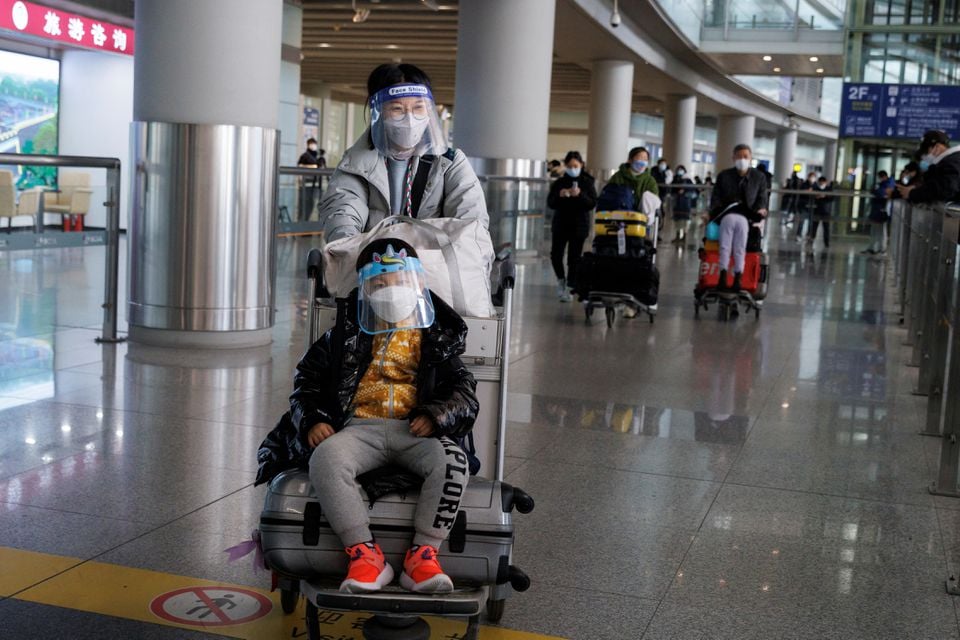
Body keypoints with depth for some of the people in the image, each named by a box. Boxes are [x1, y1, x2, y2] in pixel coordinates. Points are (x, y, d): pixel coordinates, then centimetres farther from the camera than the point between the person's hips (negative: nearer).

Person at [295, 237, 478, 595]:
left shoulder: (436, 338, 17)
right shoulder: (346, 334, 20)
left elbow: (463, 391, 9)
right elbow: (308, 379, 20)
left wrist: (436, 416, -13)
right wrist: (312, 419, 0)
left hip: (415, 430, 0)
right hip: (360, 427, 1)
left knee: (452, 461, -34)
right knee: (325, 458, -33)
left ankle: (423, 554, -30)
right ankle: (364, 553, -32)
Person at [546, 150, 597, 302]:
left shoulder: (587, 182, 1)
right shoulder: (559, 182, 6)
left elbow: (592, 204, -6)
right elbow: (550, 203, 3)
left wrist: (580, 195, -22)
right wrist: (560, 195, -17)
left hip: (579, 225, -2)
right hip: (561, 224, 2)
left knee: (574, 258, -1)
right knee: (555, 255, -8)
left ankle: (570, 287, 9)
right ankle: (561, 279, 18)